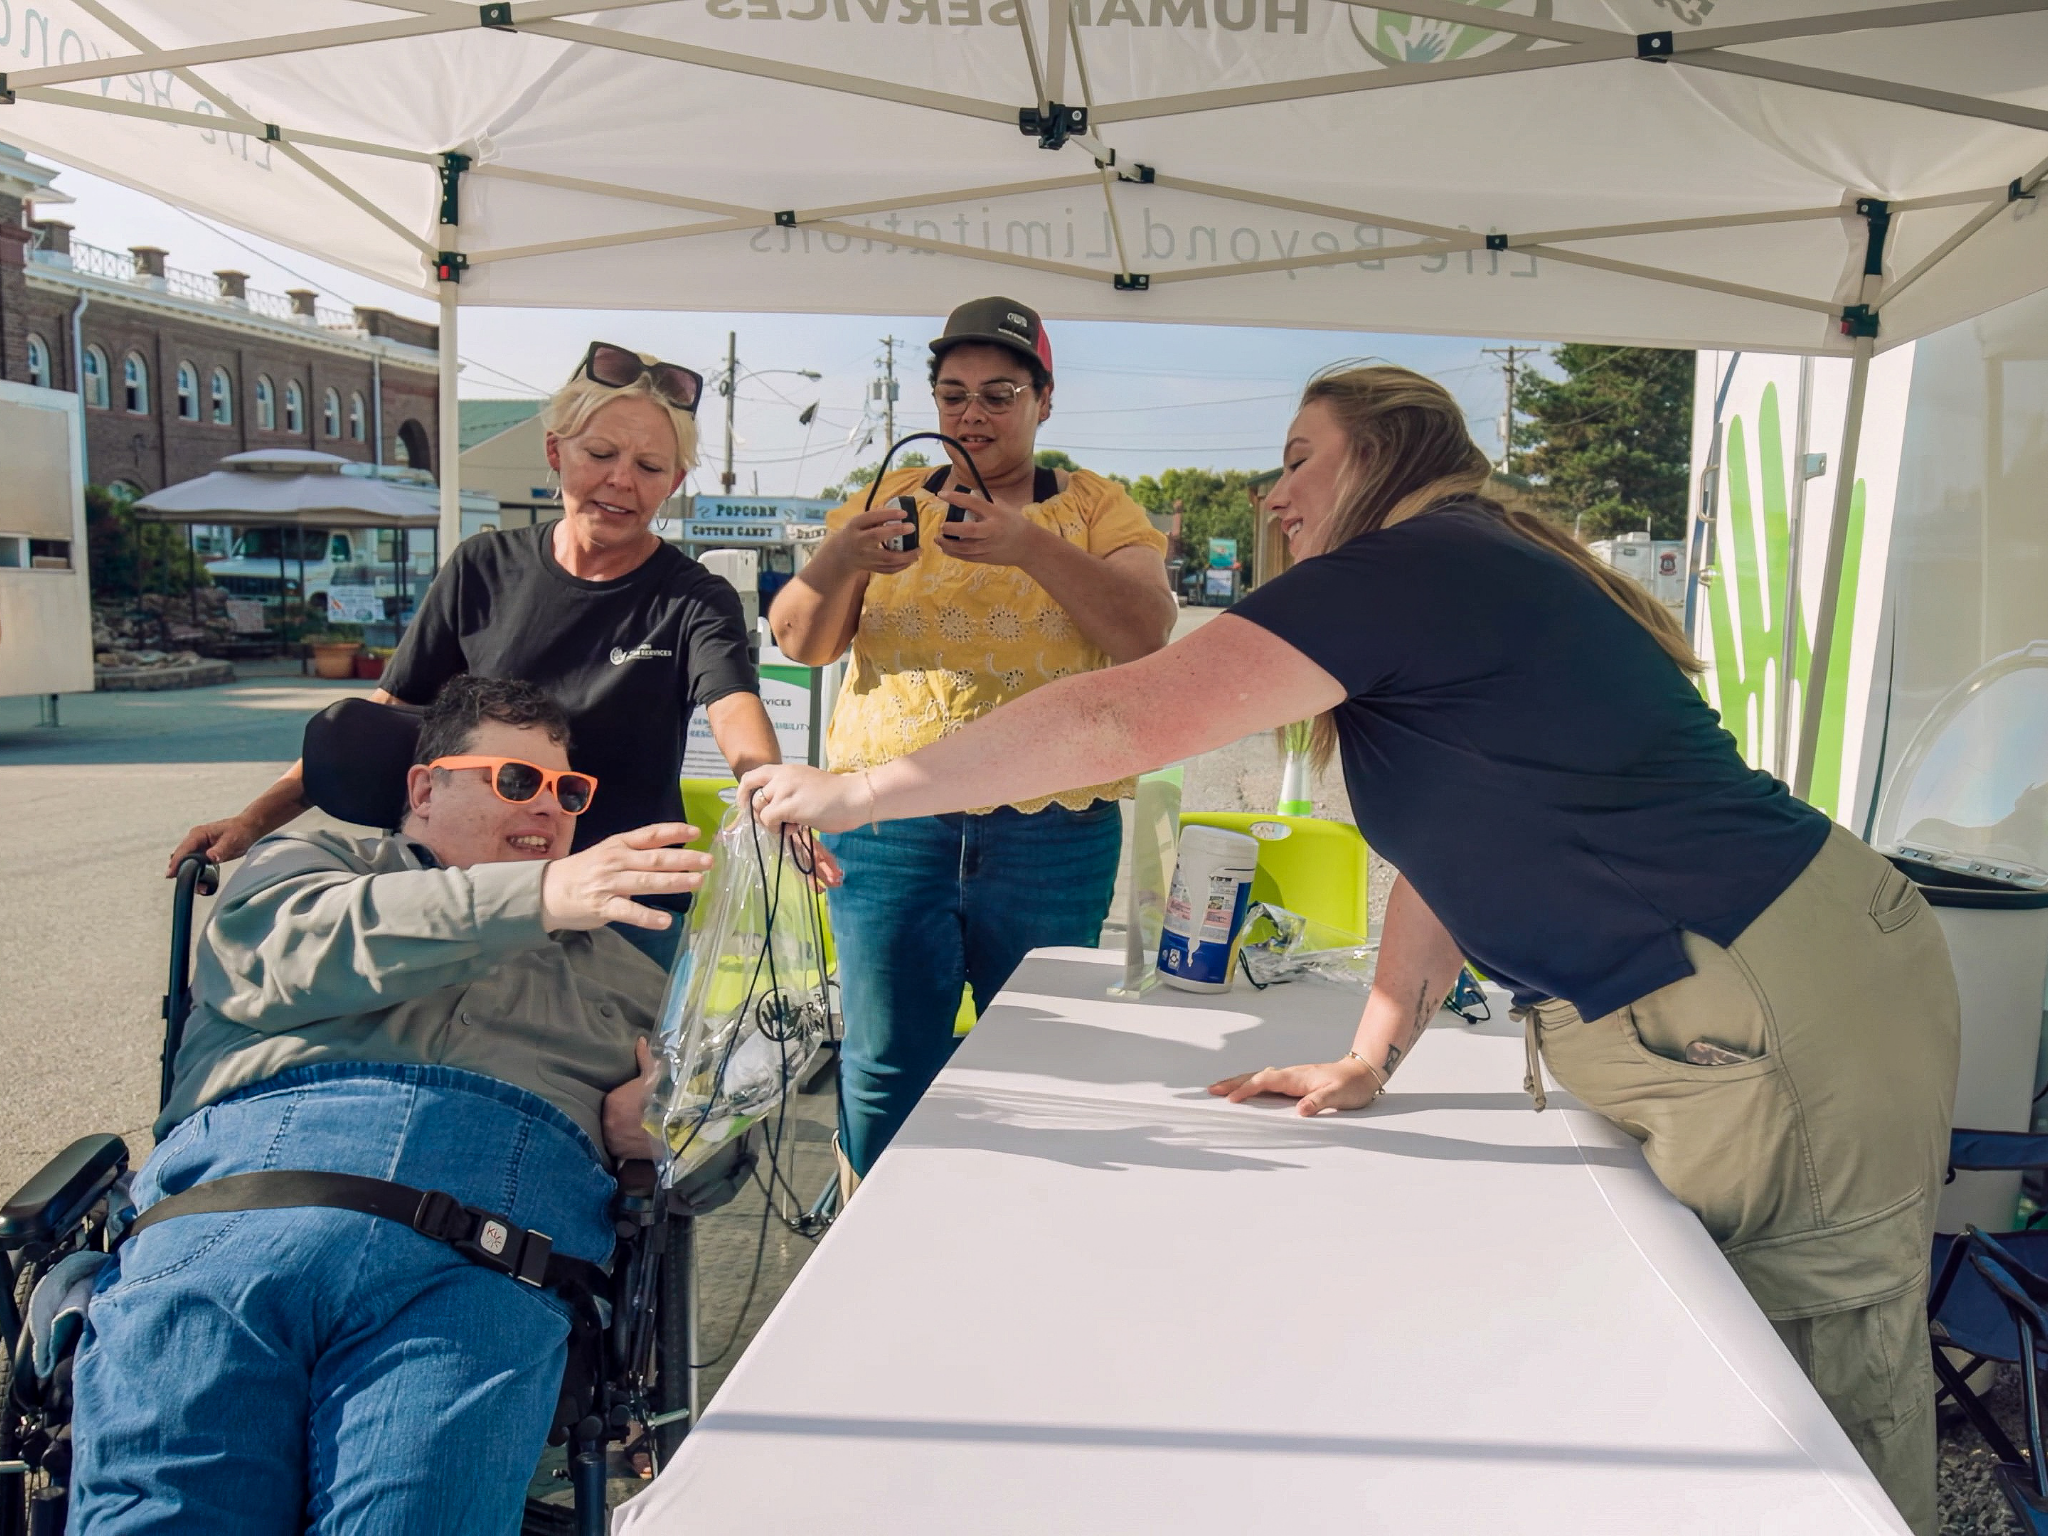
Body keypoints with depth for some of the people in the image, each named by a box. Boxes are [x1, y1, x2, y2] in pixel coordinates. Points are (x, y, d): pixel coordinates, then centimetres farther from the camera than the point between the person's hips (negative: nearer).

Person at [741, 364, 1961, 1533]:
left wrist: (854, 793, -12)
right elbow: (1460, 852, 17)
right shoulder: (1469, 590, 15)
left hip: (1786, 1027, -9)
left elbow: (1123, 717, -21)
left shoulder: (1406, 568, -16)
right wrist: (1372, 1059, 12)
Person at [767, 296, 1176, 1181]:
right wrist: (838, 560, -19)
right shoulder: (889, 501, 11)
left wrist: (1033, 547, -25)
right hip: (889, 825, 1)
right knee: (886, 1066, 3)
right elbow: (798, 641, 3)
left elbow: (1148, 630, -10)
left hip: (1051, 834, -1)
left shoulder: (1094, 507, 7)